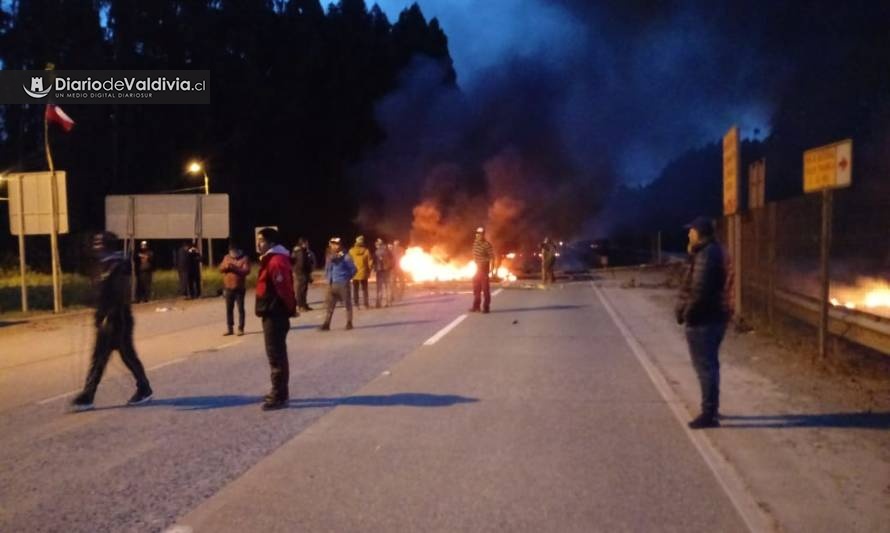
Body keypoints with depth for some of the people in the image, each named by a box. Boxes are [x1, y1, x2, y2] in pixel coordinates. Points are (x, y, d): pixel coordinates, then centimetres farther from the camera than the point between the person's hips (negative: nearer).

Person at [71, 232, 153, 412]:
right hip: (105, 320, 9)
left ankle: (144, 389, 12)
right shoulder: (103, 265, 13)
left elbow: (121, 296, -23)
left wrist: (109, 317, -26)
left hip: (118, 320, -9)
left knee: (127, 355, -1)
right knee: (99, 358, 10)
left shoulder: (118, 266, -15)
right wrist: (99, 316, 20)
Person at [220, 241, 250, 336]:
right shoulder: (227, 257, 11)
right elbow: (221, 268, 7)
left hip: (239, 288, -5)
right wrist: (226, 266, -14)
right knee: (229, 309, 8)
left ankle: (241, 329, 5)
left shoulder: (244, 258, -5)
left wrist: (235, 268, -24)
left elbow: (246, 271, -16)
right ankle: (229, 328, 16)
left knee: (240, 309, 0)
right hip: (228, 288, 5)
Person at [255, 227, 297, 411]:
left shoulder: (276, 262, -19)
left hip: (275, 316, -11)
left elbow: (284, 289, -23)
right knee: (276, 355, 16)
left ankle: (279, 397, -2)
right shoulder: (270, 260, 16)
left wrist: (290, 309, -11)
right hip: (272, 315, 11)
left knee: (276, 356, -7)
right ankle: (279, 392, 25)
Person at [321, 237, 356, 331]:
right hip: (332, 284, 6)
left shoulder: (345, 257, -10)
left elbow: (353, 269, -7)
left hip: (343, 284, -6)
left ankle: (349, 323, 13)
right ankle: (326, 324, 9)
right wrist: (328, 278, 5)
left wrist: (346, 278, -5)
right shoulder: (330, 257, 8)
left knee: (347, 304, 4)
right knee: (329, 305, 5)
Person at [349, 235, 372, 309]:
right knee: (364, 289, 10)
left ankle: (357, 304, 7)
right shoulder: (366, 251, -7)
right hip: (363, 273, 0)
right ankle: (366, 304, 9)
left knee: (355, 290, 8)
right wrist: (369, 271, 6)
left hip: (354, 273, 0)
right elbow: (369, 262, -4)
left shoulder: (351, 251, -7)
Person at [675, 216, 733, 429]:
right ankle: (712, 408, 30)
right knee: (709, 364, 19)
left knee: (704, 366, -5)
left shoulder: (705, 255, -20)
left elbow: (699, 291, -24)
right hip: (716, 316, 11)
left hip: (703, 318, -11)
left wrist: (686, 314, -15)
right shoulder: (716, 251, 14)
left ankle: (709, 414, 0)